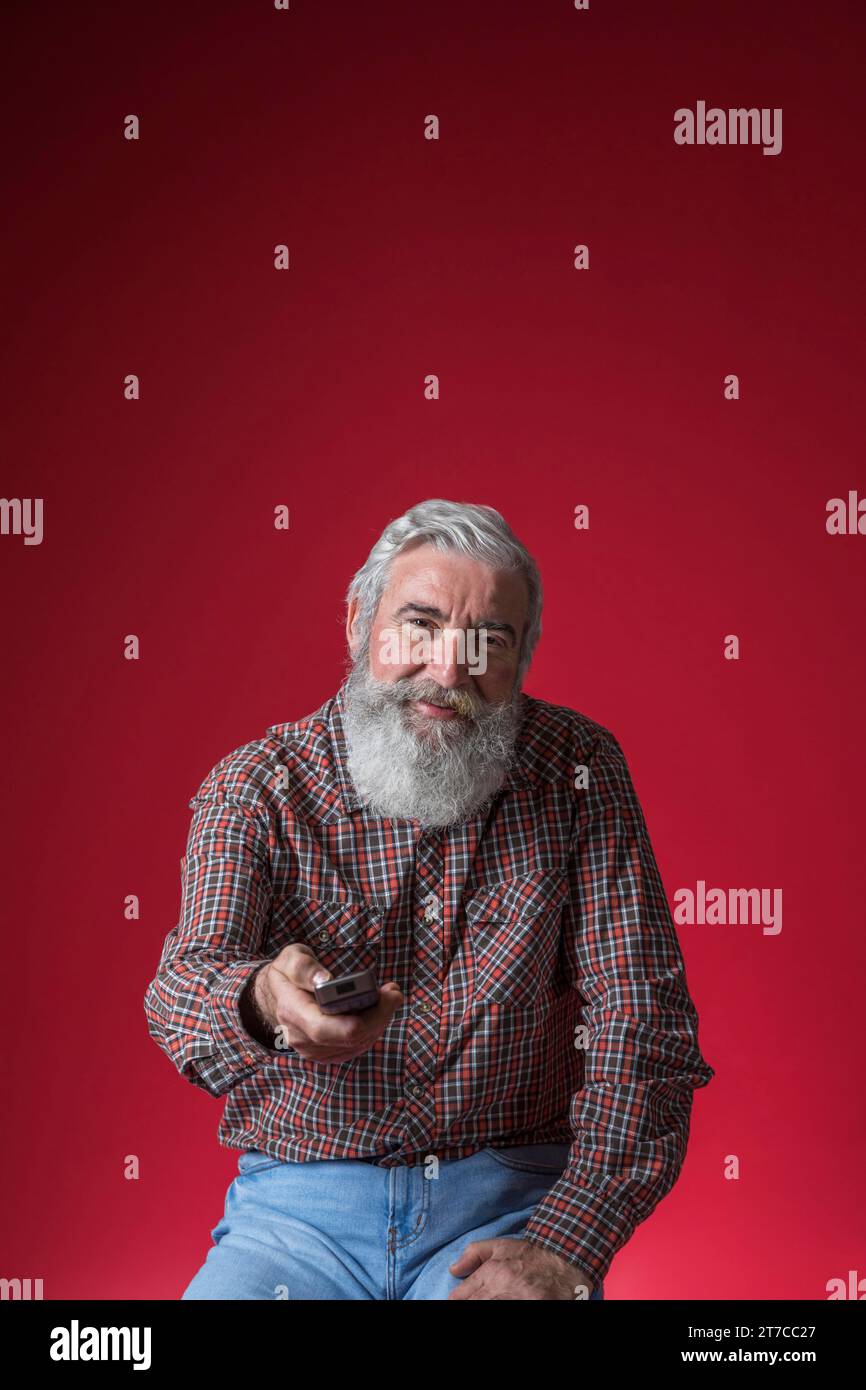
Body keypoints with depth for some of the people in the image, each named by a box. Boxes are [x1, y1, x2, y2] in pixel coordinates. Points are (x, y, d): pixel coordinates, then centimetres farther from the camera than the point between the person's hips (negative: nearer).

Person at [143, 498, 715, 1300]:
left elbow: (641, 1013, -3)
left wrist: (568, 1243, -15)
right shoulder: (252, 789, -2)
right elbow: (189, 980, -16)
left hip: (507, 1200, 1)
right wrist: (263, 1001, -42)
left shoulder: (575, 772, 0)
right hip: (298, 1206, 0)